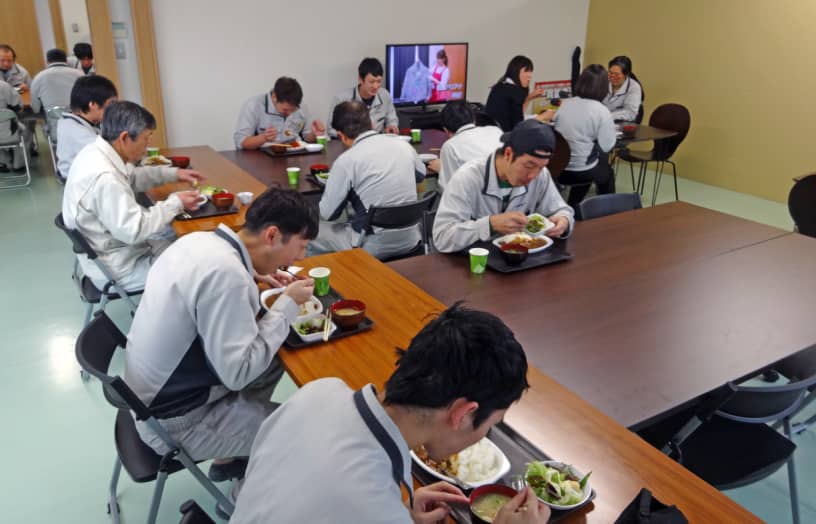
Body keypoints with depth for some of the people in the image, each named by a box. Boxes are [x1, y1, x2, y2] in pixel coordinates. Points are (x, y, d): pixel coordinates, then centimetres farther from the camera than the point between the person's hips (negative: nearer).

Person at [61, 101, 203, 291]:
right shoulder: (104, 178, -31)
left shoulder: (96, 152, -1)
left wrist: (173, 173, 11)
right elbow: (133, 230, -29)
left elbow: (131, 177, 19)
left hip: (117, 247, 9)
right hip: (116, 269, -9)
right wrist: (176, 203, -20)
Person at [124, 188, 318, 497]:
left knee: (274, 361, 15)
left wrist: (254, 281, 2)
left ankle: (232, 459, 27)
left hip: (155, 393, 9)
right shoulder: (226, 273, -30)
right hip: (173, 423, -9)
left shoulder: (198, 240, -4)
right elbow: (239, 373, -27)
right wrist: (287, 304, -19)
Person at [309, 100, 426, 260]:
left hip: (374, 247, -6)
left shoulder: (346, 160, -16)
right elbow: (421, 175, 22)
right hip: (410, 240, 6)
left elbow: (328, 213, -8)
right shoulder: (403, 145, 0)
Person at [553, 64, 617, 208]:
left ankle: (572, 208, 44)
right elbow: (606, 146, -14)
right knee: (607, 172, 30)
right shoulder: (602, 111, -14)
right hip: (582, 171, -5)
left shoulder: (564, 104, 0)